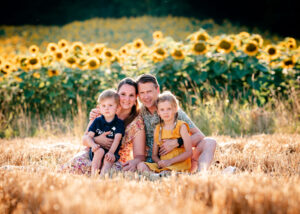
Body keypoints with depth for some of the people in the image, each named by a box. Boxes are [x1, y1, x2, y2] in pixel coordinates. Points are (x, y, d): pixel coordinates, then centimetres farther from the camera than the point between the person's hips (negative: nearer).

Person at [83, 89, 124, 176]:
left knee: (109, 159, -32)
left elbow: (117, 139, -9)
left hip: (112, 152, -1)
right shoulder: (97, 121, 9)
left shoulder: (119, 123, 3)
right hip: (96, 151, 1)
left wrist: (111, 152, -26)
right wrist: (94, 145, -22)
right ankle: (93, 174, -38)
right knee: (100, 151, -32)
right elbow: (89, 136, 2)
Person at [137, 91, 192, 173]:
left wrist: (170, 161, -17)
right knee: (141, 165, -21)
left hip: (179, 164, -6)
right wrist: (159, 162, -9)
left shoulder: (181, 126, 0)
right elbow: (154, 155, 15)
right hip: (162, 165, 6)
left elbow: (189, 152, -8)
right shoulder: (158, 129, 15)